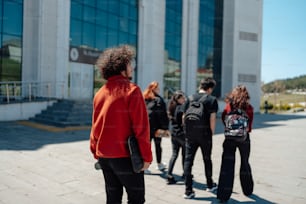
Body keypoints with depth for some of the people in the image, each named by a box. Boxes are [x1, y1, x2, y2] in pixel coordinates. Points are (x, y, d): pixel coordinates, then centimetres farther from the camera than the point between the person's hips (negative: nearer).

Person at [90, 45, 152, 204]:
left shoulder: (100, 92, 8)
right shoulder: (131, 89, -11)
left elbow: (95, 126, 11)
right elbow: (140, 126, -16)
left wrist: (96, 153, 18)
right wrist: (146, 156, -10)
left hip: (104, 156, 7)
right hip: (125, 155, -7)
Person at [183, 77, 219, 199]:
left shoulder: (190, 98, 6)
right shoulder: (212, 99, -4)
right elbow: (212, 119, -9)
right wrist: (212, 133, 2)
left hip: (191, 134, 2)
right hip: (205, 134, -2)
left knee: (188, 160, 5)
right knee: (207, 159, 16)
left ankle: (188, 191, 4)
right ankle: (210, 185, 35)